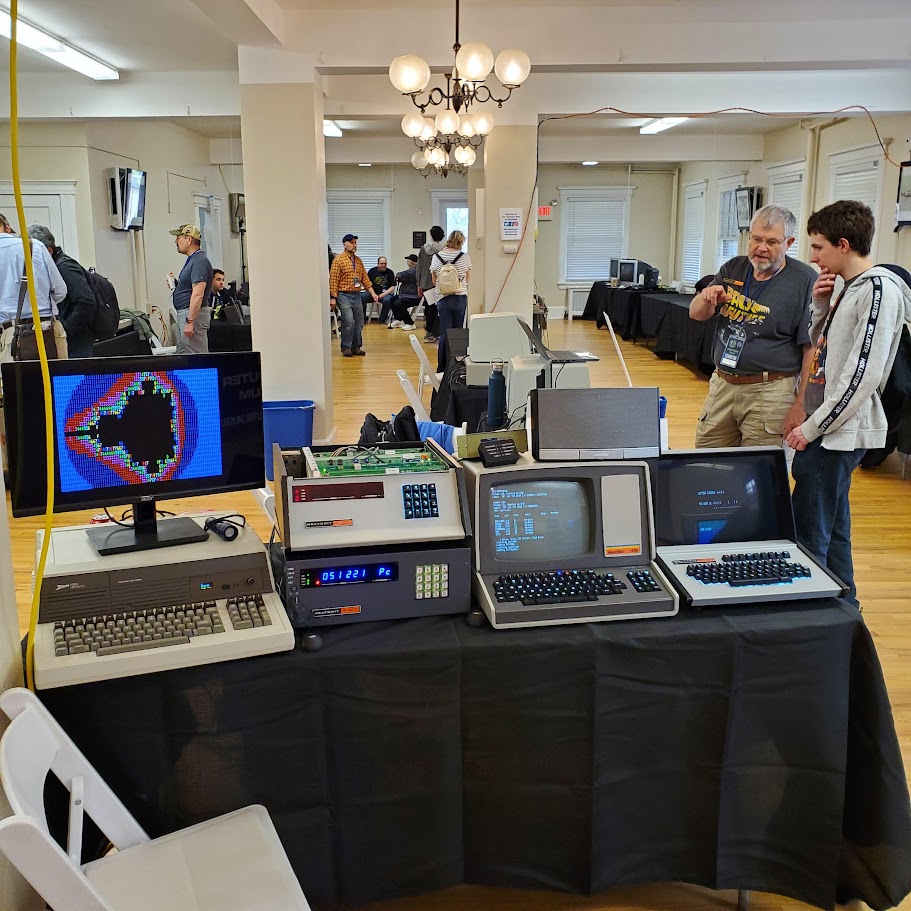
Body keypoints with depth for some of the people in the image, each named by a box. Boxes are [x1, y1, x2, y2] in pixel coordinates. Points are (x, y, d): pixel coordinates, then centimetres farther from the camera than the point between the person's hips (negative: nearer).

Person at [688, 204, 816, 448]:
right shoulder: (733, 269, 7)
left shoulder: (804, 280, -9)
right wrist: (707, 299, -15)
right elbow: (696, 314, 9)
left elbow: (812, 349, -11)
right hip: (721, 385, 5)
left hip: (770, 392, -5)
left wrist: (801, 405, -15)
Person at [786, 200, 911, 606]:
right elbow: (821, 347, 20)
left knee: (809, 532, -5)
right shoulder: (851, 288, 13)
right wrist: (821, 306, 4)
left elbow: (863, 374, -22)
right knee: (832, 527, 18)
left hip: (840, 433, -10)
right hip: (829, 429, 10)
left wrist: (812, 428, -18)